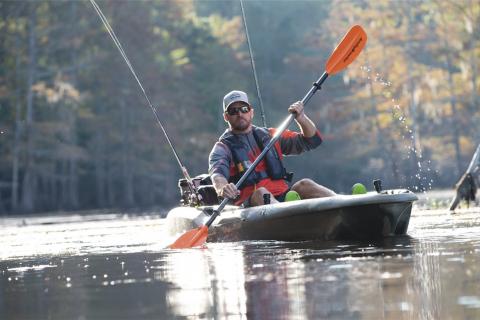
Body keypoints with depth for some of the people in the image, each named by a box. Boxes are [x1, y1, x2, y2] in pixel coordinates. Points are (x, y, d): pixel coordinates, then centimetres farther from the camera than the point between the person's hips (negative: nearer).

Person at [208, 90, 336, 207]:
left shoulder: (269, 136, 22)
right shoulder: (223, 147, 11)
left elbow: (312, 140, 22)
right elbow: (217, 174, -11)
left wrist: (301, 118, 3)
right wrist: (222, 189, -34)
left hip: (283, 198, 4)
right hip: (249, 205, -4)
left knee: (305, 185, -23)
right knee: (260, 193, -35)